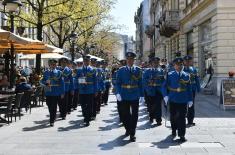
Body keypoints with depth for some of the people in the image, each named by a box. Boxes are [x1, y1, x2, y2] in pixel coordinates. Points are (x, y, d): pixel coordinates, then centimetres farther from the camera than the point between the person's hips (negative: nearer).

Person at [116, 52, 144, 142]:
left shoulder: (138, 70, 3)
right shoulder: (121, 70, 2)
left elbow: (140, 84, 4)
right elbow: (118, 83, 1)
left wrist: (141, 95, 1)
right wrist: (118, 93, -12)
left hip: (135, 97, 0)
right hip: (124, 97, 0)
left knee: (134, 116, 1)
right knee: (125, 115, 11)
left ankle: (132, 134, 10)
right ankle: (128, 129, 34)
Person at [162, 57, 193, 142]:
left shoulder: (186, 76, 7)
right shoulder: (170, 75, 3)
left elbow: (189, 89, 9)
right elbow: (164, 86, 1)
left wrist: (190, 100, 7)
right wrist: (165, 95, -12)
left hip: (183, 101, 0)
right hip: (173, 100, 0)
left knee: (182, 117, -4)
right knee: (173, 117, 12)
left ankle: (182, 135, 2)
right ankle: (174, 131, 36)